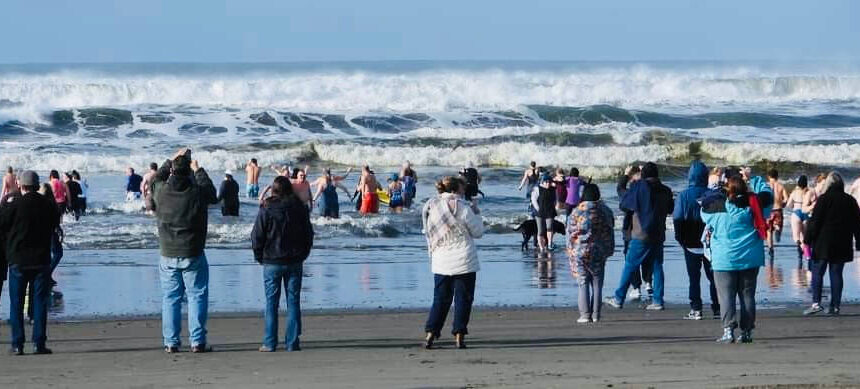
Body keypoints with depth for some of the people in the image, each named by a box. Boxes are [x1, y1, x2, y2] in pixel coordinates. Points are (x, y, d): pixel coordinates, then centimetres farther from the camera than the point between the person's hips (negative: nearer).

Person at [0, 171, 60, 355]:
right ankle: (39, 343, 1)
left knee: (16, 303, 5)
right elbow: (55, 223, 12)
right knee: (40, 302, 6)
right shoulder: (48, 205, -2)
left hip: (18, 259, -2)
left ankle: (17, 344, 2)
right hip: (41, 260, 2)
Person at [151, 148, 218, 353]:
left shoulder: (161, 191, -6)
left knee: (170, 298, 8)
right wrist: (199, 171, 22)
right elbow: (213, 195, 12)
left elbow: (157, 179, 18)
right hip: (193, 255, -2)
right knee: (197, 297, 5)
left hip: (168, 255, 2)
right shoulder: (197, 192, -11)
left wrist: (172, 160, 24)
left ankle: (171, 342, 7)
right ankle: (197, 341, 1)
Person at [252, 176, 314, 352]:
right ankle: (292, 342, 4)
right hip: (295, 262, 2)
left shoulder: (266, 210, -9)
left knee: (271, 302, 3)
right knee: (293, 301, 6)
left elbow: (257, 237, -7)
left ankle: (270, 343, 1)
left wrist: (260, 257, 7)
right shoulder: (300, 208, 0)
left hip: (272, 263, -2)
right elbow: (308, 234, 7)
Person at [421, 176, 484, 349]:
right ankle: (459, 335, -1)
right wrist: (476, 214, 12)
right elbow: (477, 232, -3)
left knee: (440, 299, 10)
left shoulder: (430, 207, 4)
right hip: (463, 260, -4)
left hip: (440, 262, 4)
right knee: (463, 298, 3)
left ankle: (431, 333, 0)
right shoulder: (461, 207, -10)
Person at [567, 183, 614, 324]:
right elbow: (610, 233, 7)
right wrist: (610, 250, 17)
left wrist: (570, 252, 6)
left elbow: (571, 233, -2)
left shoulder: (577, 211, -5)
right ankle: (596, 315, 6)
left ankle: (585, 315, -2)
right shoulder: (605, 211, 1)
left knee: (583, 284, 3)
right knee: (597, 285, 8)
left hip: (580, 251, -2)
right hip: (598, 253, 2)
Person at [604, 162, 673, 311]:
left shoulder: (639, 186, -9)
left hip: (641, 235, -4)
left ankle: (619, 298, 2)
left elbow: (624, 204, 0)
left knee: (629, 266, 0)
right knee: (657, 267, 8)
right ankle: (658, 301, 4)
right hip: (658, 235, 4)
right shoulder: (665, 191, 5)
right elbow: (670, 209, 19)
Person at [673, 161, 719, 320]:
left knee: (694, 277, 3)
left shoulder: (684, 196, -8)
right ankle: (717, 308, 9)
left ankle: (696, 310, -2)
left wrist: (681, 239, 1)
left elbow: (677, 219, -9)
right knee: (713, 276, 10)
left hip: (691, 243, -2)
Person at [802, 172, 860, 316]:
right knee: (836, 274, 7)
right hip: (842, 245, 4)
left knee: (817, 272, 0)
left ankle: (816, 303, -11)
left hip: (823, 244, -4)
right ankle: (835, 306, 5)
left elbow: (814, 221, -10)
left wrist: (808, 239, -4)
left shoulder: (824, 199, -8)